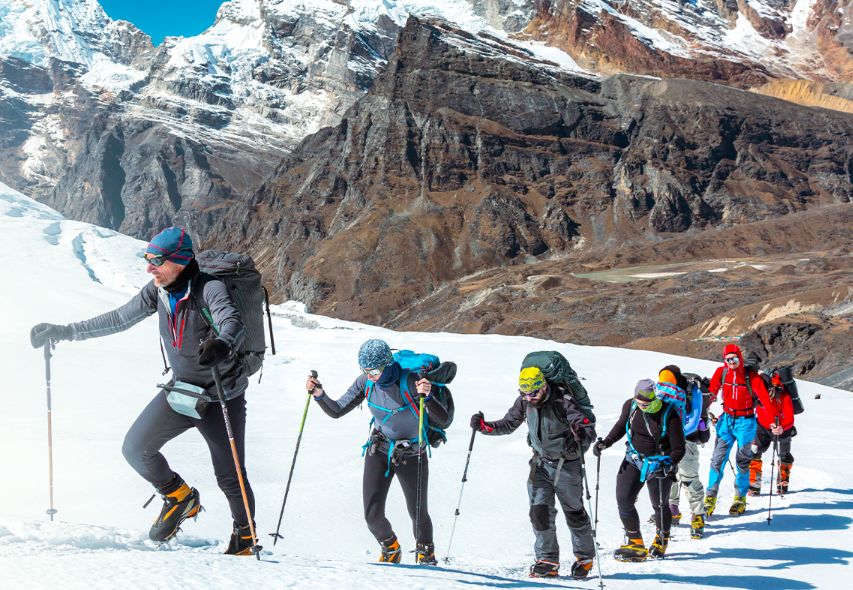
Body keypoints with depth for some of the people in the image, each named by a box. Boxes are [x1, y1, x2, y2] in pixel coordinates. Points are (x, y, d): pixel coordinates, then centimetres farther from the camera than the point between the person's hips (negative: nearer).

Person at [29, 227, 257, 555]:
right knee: (136, 448, -3)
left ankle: (244, 534, 25)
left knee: (230, 476, -1)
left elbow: (233, 322, -40)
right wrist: (65, 331, 2)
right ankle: (179, 496, 21)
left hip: (223, 396, -6)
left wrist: (222, 343, -64)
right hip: (181, 389, 6)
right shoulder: (158, 290, -4)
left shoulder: (209, 288, -23)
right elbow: (118, 319, 5)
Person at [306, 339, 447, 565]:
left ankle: (426, 554, 33)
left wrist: (427, 397, -50)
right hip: (379, 450, 3)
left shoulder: (410, 381, -25)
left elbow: (442, 416, -31)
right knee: (373, 516, -3)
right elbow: (337, 411, -3)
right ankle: (390, 550, 27)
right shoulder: (366, 382, -11)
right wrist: (319, 394, -21)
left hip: (412, 454, -3)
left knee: (418, 513, 2)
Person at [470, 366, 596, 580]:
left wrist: (579, 441, -48)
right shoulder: (524, 402, -6)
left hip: (567, 464, -4)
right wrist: (484, 426, -11)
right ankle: (548, 560, 7)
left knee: (574, 512, 7)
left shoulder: (563, 402, -23)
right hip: (541, 462, 4)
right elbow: (508, 424, 4)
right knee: (539, 511, -3)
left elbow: (588, 427, -26)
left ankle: (585, 557, 25)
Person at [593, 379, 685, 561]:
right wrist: (606, 442, 0)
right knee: (623, 500, -4)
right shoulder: (630, 406, -8)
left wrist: (667, 465, -33)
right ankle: (635, 543, 12)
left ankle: (661, 540, 35)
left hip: (659, 464, -4)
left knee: (659, 504, 6)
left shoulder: (670, 416, -22)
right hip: (633, 459, 4)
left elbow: (678, 449, -17)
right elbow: (621, 426, 12)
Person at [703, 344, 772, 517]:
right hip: (727, 419, 2)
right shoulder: (721, 372, -4)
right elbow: (711, 393, -3)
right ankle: (710, 497, 3)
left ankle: (740, 498, 18)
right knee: (718, 459, -4)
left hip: (745, 421, -2)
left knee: (742, 461, 4)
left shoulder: (751, 376, -13)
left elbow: (764, 398, -17)